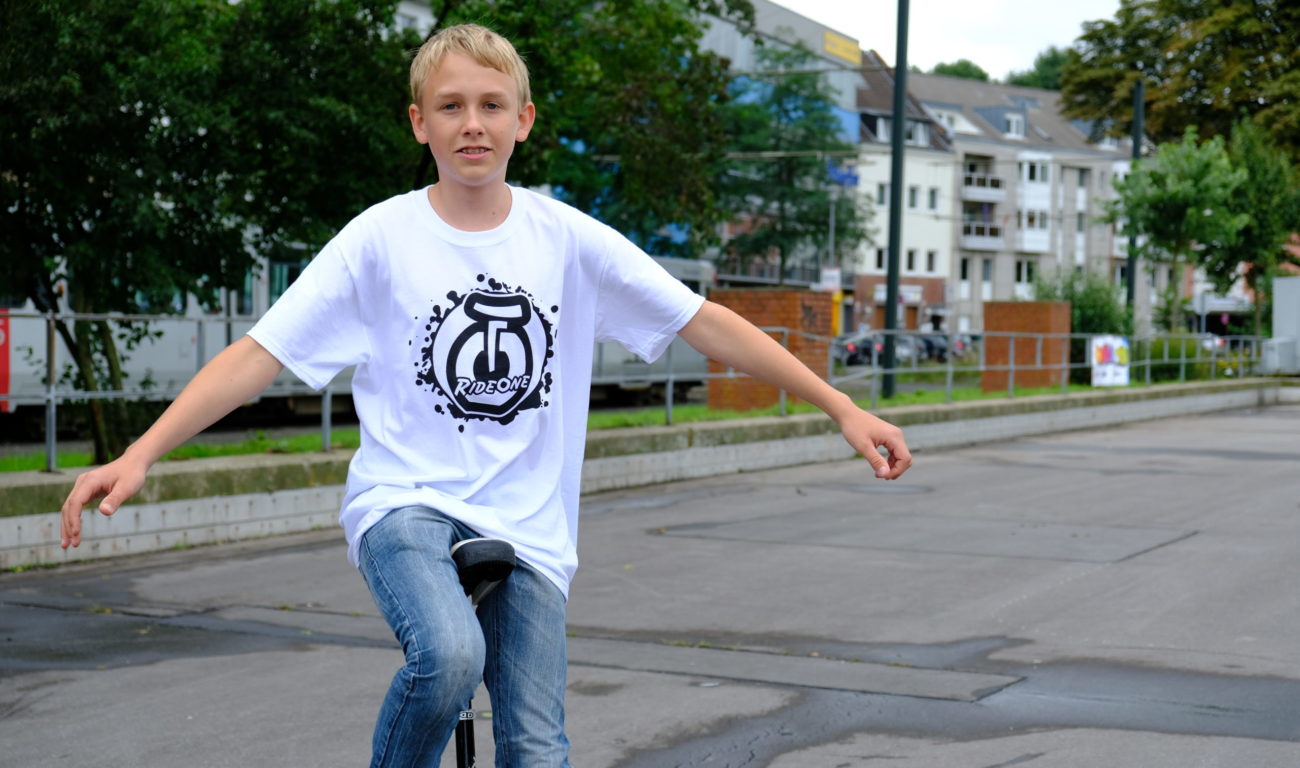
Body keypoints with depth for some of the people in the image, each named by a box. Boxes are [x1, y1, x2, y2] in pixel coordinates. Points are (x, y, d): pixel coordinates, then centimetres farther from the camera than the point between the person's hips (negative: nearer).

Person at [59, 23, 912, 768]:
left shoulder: (568, 239, 2)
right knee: (450, 655, -33)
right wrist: (140, 455, -18)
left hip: (528, 526, 3)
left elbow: (706, 322, 2)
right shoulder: (381, 239, -3)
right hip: (405, 502, -2)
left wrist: (843, 408, -1)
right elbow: (262, 353, -7)